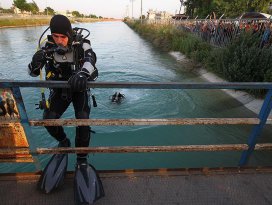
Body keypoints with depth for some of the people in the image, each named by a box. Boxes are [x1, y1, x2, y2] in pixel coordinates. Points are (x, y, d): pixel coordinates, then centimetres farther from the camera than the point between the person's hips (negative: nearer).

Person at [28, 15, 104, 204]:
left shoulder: (81, 42, -18)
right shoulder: (49, 46, -11)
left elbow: (90, 57, -40)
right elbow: (33, 72, -10)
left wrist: (82, 73, -62)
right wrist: (36, 62, -34)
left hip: (80, 87, -3)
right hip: (59, 88, 3)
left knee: (83, 121, -19)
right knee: (49, 120, -8)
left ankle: (82, 161, 1)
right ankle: (64, 143, 25)